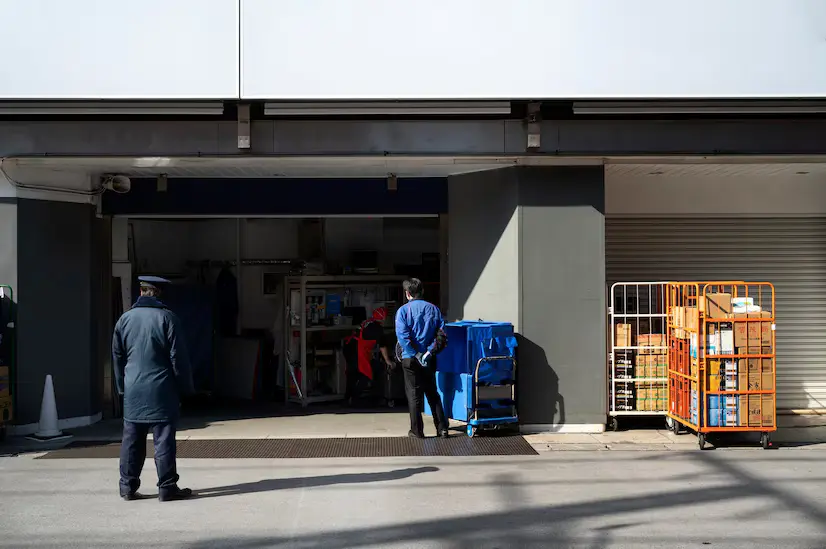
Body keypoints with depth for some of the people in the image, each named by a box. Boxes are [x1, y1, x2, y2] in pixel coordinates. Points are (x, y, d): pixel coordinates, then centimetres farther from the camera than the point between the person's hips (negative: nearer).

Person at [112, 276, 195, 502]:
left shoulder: (124, 320, 6)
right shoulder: (167, 318, -7)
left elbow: (117, 356, 12)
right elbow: (178, 356, -7)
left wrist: (122, 386, 21)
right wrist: (185, 387, 0)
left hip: (133, 392, 4)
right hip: (161, 391, -4)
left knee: (132, 441, 10)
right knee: (164, 440, 0)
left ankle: (128, 487, 15)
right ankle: (167, 487, 3)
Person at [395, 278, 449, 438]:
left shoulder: (403, 311, -7)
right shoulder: (433, 309, 4)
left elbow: (403, 336, -17)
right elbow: (441, 333, -3)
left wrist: (416, 355, -15)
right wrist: (430, 352, -7)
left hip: (410, 359, -3)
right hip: (430, 359, 3)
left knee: (414, 395, 5)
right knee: (432, 393, 14)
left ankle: (417, 431, 8)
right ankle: (442, 428, 12)